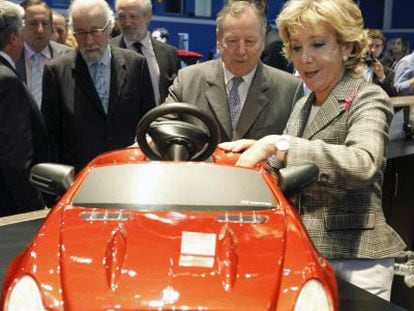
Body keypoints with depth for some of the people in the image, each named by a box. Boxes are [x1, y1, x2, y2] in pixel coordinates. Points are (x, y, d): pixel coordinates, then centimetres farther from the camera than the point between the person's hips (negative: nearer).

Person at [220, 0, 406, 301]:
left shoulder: (368, 98, -9)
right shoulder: (302, 107, 13)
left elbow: (363, 163, -28)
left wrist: (278, 144, -31)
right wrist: (260, 150, -5)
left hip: (355, 258, -6)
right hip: (302, 251, 7)